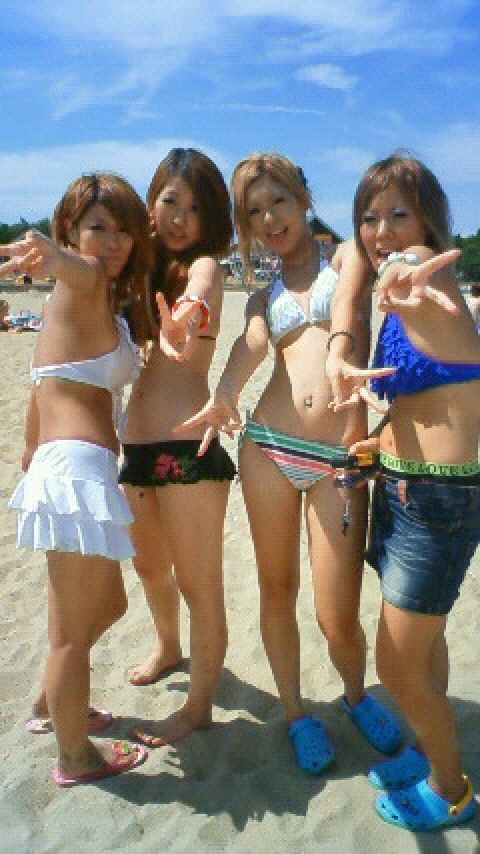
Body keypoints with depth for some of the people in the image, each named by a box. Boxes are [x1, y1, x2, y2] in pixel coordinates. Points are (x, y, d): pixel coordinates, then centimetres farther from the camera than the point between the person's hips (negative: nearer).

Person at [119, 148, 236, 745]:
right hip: (136, 448, 8)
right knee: (149, 566, 26)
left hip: (190, 449, -8)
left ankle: (199, 705, 25)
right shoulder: (142, 267, 13)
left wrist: (188, 321, -56)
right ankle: (168, 648, 53)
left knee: (198, 584, 4)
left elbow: (199, 291, -33)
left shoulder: (202, 266, -8)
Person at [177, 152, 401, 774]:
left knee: (338, 621, -2)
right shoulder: (262, 299, 17)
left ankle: (355, 694, 32)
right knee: (276, 592, 10)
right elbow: (251, 343, -6)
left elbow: (350, 316, -11)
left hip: (337, 459, -3)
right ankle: (295, 712, 34)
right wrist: (223, 397, -28)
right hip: (268, 446, 3)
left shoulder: (346, 257, 12)